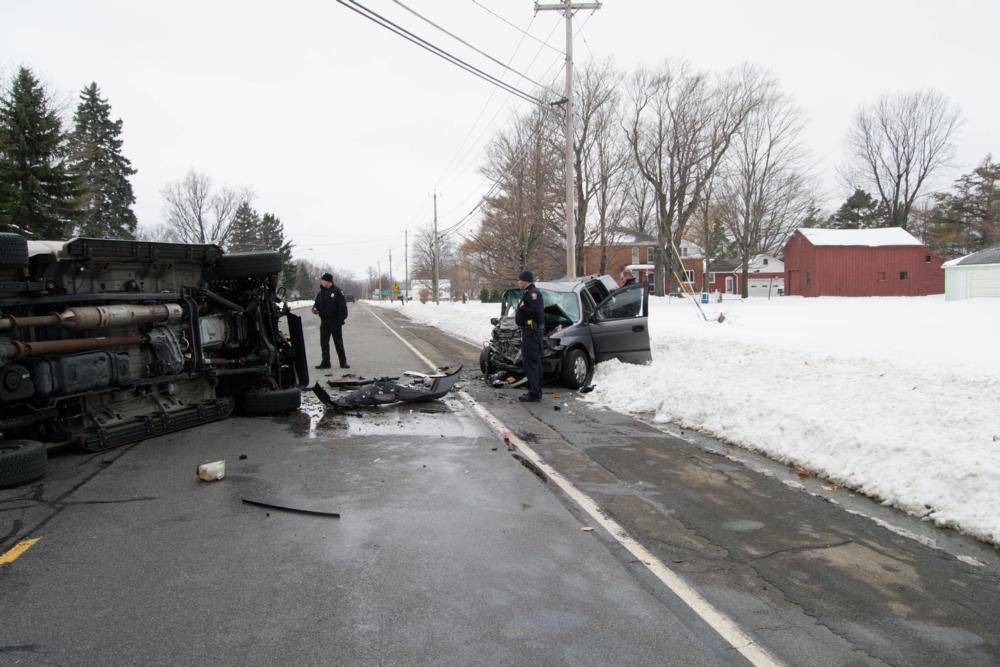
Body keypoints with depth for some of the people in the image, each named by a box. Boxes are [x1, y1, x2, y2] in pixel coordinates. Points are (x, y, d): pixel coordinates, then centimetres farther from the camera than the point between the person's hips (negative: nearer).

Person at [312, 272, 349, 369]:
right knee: (324, 343, 5)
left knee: (339, 343, 3)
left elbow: (342, 306, -10)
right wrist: (315, 309, -5)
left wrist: (341, 319, -17)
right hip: (324, 322, 5)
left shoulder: (337, 291, -7)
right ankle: (325, 362, 12)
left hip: (335, 322, -5)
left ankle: (343, 362, 11)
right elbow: (317, 304, 18)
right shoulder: (321, 293, 10)